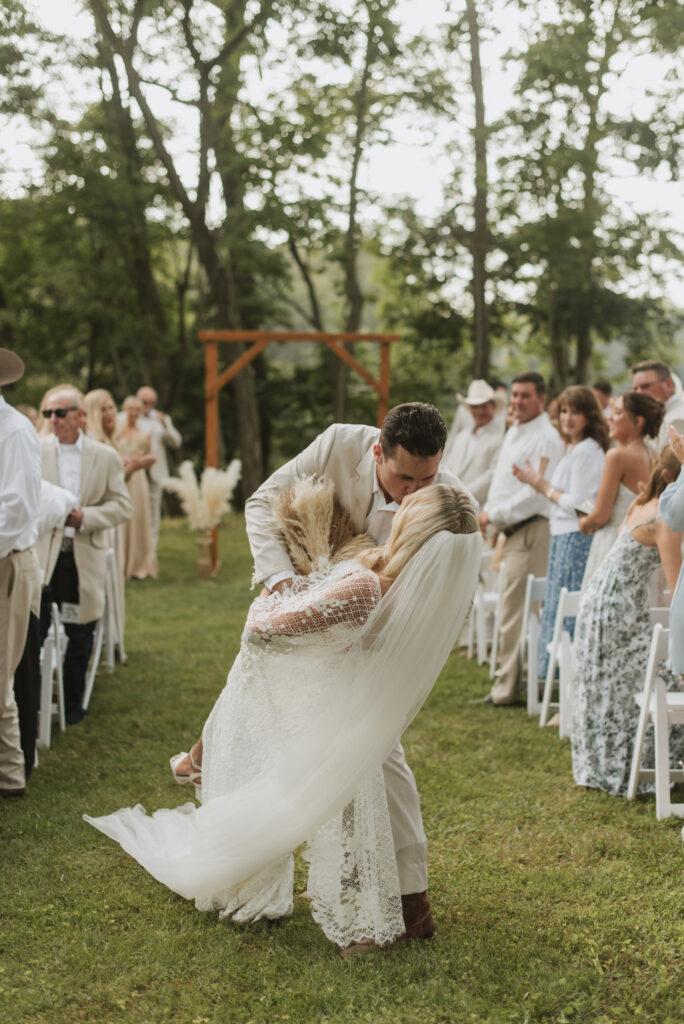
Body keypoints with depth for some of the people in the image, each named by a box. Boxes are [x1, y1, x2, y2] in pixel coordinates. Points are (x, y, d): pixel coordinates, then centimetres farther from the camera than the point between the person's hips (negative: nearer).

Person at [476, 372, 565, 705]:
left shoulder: (546, 438, -11)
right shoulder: (514, 433, 19)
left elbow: (536, 494, -18)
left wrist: (496, 515, -14)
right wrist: (489, 515, 12)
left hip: (531, 531, -9)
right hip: (512, 531, 9)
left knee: (515, 612, -9)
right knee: (513, 610, 10)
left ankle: (507, 687, -6)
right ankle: (507, 683, 15)